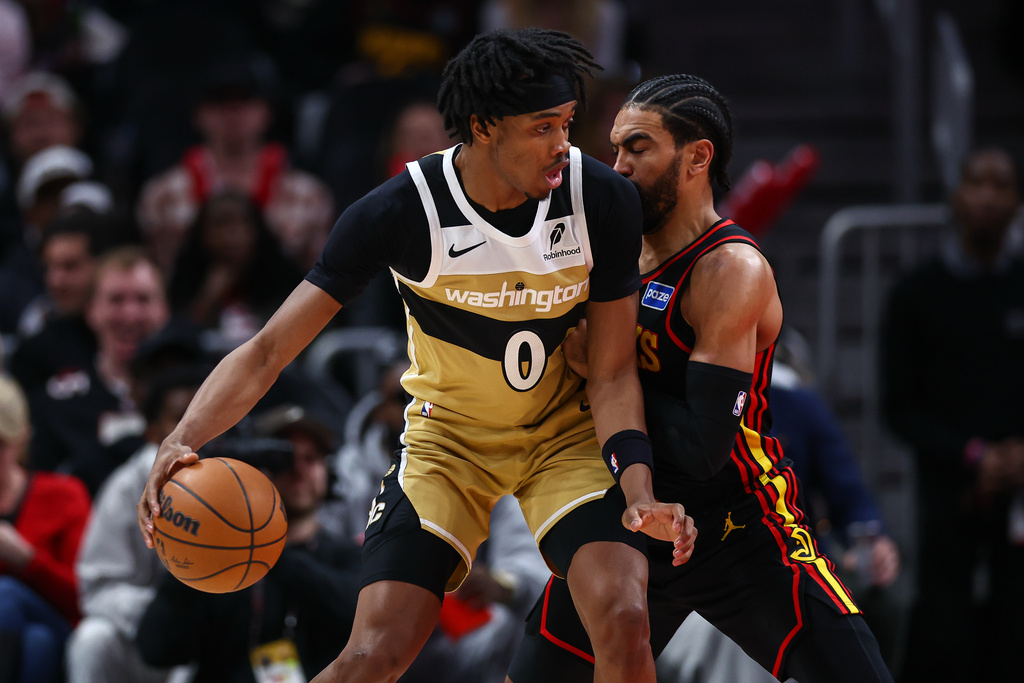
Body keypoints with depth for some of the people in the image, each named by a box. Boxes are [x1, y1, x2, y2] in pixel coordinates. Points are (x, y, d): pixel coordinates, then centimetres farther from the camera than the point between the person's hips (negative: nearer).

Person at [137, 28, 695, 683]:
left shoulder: (604, 200, -18)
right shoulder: (404, 211, -23)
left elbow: (612, 372, -9)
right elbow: (269, 349, -23)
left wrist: (639, 491, -26)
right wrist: (181, 442, -40)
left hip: (567, 432, 1)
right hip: (449, 433, -1)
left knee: (624, 624, -23)